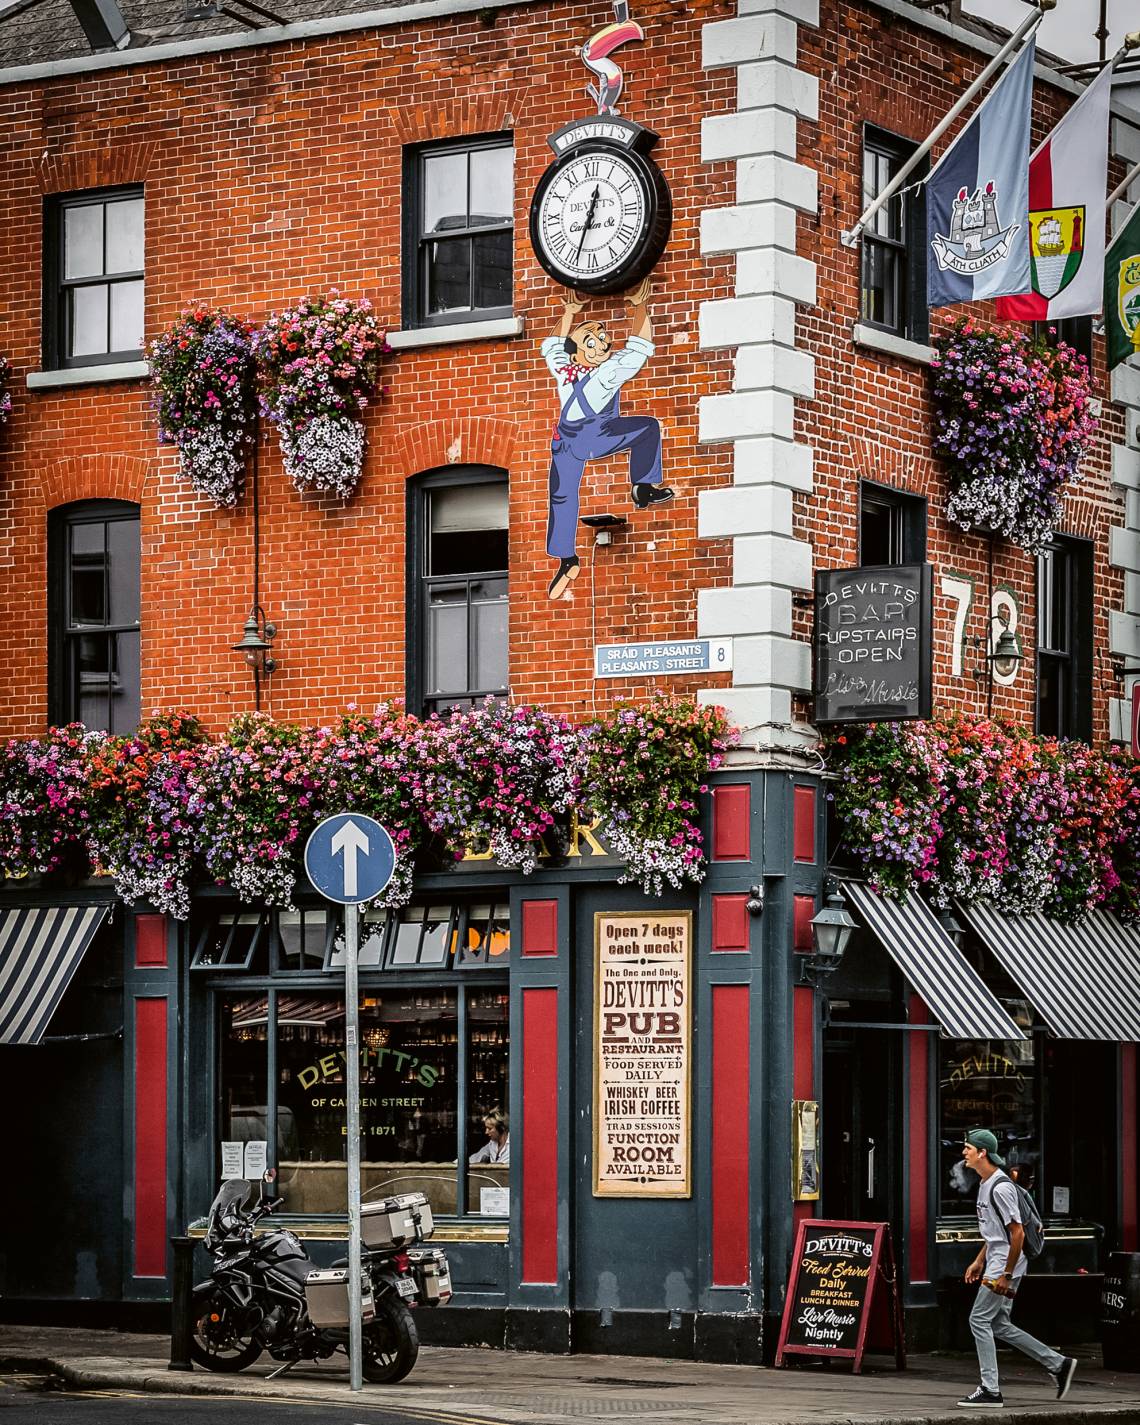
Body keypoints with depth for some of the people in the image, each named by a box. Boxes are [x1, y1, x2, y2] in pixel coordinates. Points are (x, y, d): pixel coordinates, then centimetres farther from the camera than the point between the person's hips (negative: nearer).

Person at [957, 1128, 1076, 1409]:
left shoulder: (1001, 1187, -19)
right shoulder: (985, 1184, 13)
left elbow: (1017, 1233, -21)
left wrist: (1006, 1275, -21)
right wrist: (979, 1261, 21)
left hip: (1006, 1266, -10)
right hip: (995, 1263, 10)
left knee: (979, 1320, -8)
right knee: (998, 1325, 12)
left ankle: (990, 1391, -5)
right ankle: (1058, 1364, 18)